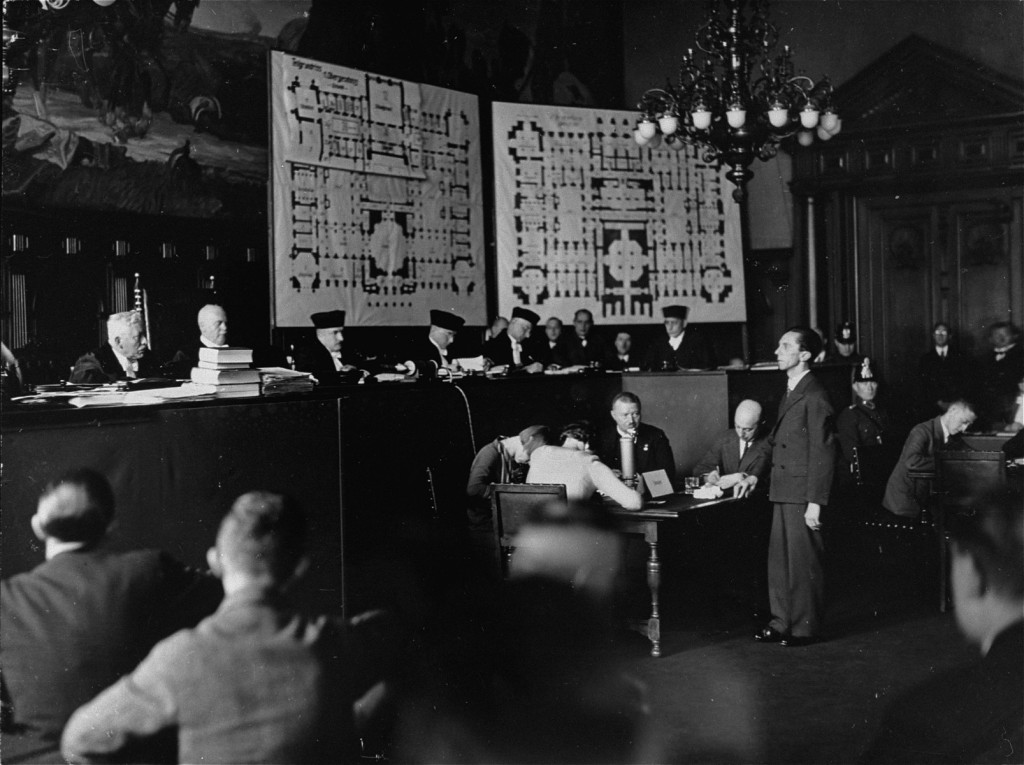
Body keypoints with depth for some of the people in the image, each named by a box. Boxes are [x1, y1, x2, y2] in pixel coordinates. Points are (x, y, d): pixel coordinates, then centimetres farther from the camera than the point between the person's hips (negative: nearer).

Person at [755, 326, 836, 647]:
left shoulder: (814, 396, -14)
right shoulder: (790, 392, 15)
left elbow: (823, 453, -16)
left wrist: (815, 503, -18)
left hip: (802, 495, -9)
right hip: (783, 493, 9)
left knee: (803, 562, 1)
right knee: (779, 560, 13)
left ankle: (806, 627, 12)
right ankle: (782, 622, 23)